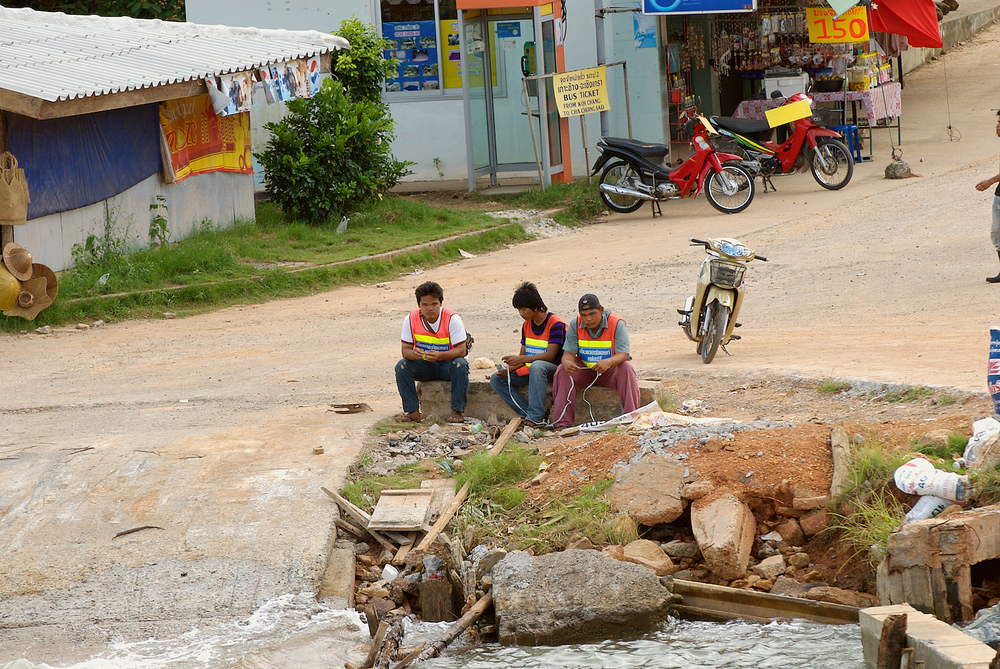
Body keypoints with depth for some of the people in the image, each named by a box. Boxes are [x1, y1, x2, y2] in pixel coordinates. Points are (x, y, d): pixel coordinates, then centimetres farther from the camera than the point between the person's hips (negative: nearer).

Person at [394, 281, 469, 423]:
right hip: (424, 366, 3)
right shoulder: (410, 320, -10)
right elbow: (405, 350, -9)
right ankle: (412, 412, -20)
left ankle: (457, 411, -28)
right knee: (402, 366, -23)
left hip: (447, 363, -3)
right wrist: (414, 354, -35)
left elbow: (461, 350, -23)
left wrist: (439, 355, -41)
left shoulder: (452, 319, -19)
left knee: (460, 365, -35)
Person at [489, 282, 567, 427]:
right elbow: (523, 356, 11)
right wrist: (508, 369, -10)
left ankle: (535, 416, -44)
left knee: (536, 366, -42)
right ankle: (527, 414, -23)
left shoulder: (556, 324, -13)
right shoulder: (527, 325, 10)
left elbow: (550, 356, -20)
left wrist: (521, 359, -26)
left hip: (552, 369, -8)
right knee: (496, 379, -9)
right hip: (529, 370, 8)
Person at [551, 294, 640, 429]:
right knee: (563, 371, -25)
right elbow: (568, 353, -12)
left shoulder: (617, 324, -16)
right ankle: (563, 422, -28)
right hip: (584, 371, 2)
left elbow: (623, 355, -24)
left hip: (610, 371, -2)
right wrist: (567, 362, -39)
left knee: (626, 368, -32)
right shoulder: (575, 325, -8)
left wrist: (608, 362, -48)